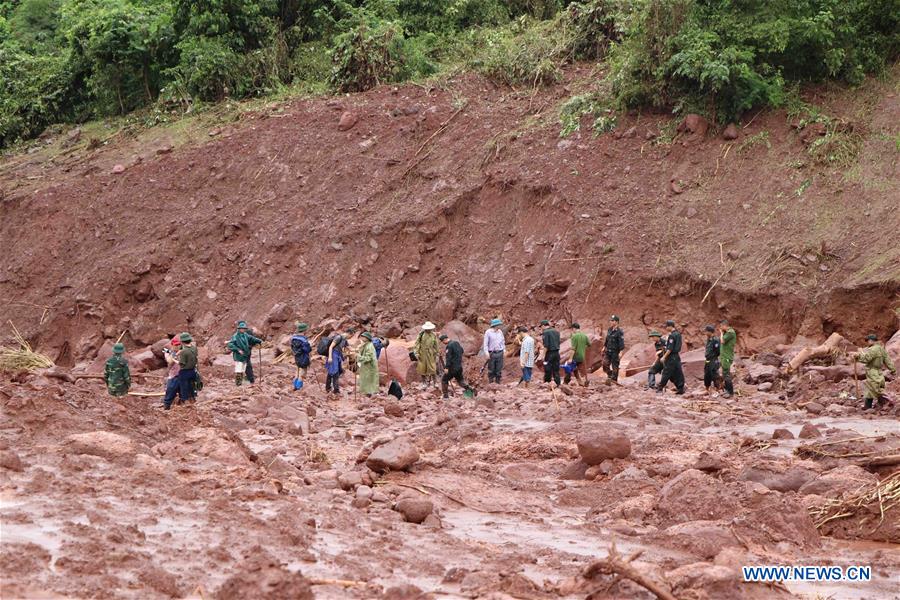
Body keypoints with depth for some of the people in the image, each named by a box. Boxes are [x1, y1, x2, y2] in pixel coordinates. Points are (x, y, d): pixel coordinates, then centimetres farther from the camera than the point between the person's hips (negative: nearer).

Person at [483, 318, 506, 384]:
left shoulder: (500, 332, 8)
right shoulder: (488, 332, -7)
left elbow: (503, 341, 18)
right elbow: (485, 343, -7)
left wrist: (504, 349, 12)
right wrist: (486, 352, -15)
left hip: (500, 353, 4)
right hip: (492, 353, -4)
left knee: (499, 369, 5)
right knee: (491, 369, 2)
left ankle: (498, 382, 14)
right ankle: (490, 382, 12)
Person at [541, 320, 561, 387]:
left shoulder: (545, 332, -11)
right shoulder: (556, 332, 12)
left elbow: (546, 346, -17)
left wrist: (544, 355, -12)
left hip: (549, 353, -7)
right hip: (557, 353, 7)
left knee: (547, 371, 0)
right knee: (556, 370, 10)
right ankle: (557, 384, 9)